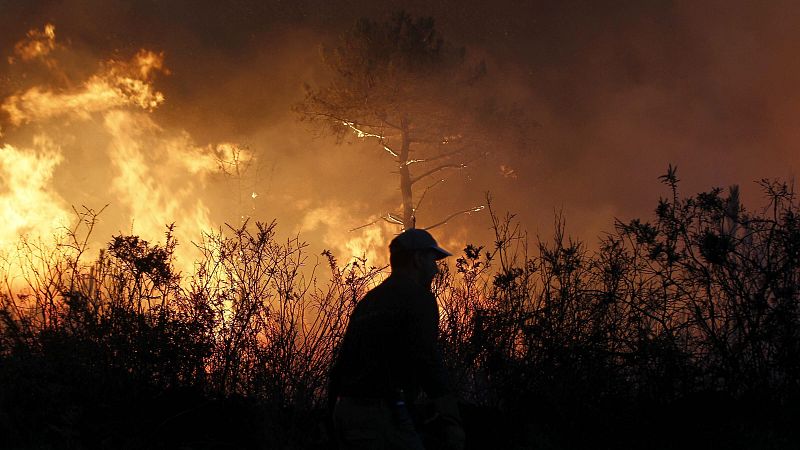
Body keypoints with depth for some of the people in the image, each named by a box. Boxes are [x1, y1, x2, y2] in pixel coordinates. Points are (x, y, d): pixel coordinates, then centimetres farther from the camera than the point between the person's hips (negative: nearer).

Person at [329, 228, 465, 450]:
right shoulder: (418, 297, -5)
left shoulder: (369, 300, 20)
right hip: (383, 413, -9)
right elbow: (428, 363, -17)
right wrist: (451, 422, -20)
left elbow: (341, 361, 20)